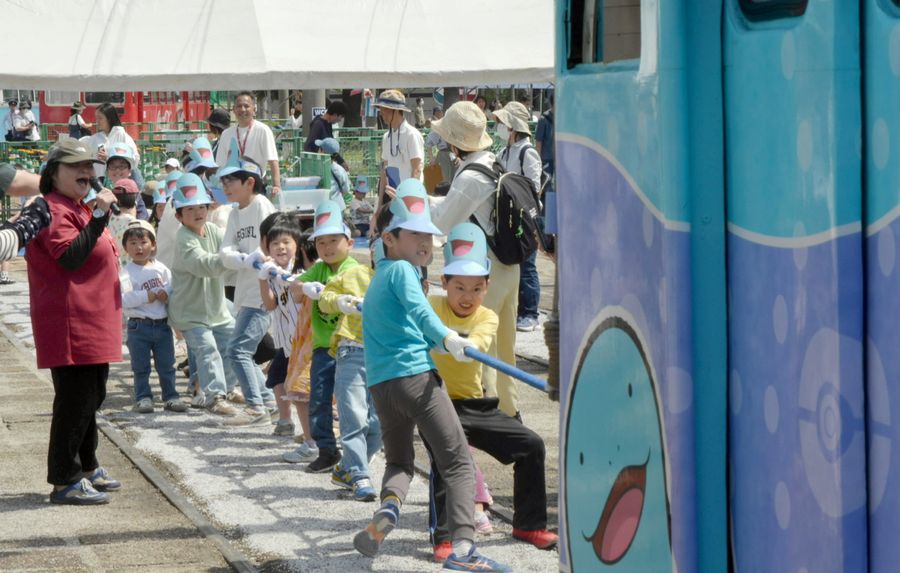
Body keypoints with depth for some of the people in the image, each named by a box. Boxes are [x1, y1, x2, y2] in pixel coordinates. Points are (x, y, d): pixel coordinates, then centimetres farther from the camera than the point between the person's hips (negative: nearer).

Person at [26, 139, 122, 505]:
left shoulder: (79, 209, 20)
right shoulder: (53, 210, -13)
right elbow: (69, 256, -29)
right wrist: (100, 217, -31)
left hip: (93, 324, 11)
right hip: (71, 326, -11)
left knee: (90, 397, 18)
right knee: (75, 399, -10)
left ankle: (86, 469, 29)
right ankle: (65, 481, -6)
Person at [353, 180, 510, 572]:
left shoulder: (377, 278, 24)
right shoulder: (402, 270, -2)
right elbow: (419, 311, -18)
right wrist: (447, 339, -30)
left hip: (379, 383, 8)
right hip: (415, 375, -8)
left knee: (399, 461, 24)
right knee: (458, 463, -6)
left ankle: (389, 504, -10)